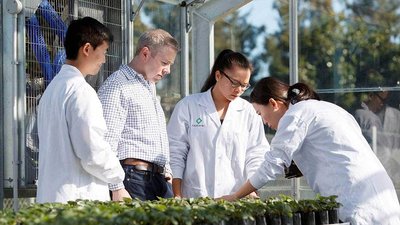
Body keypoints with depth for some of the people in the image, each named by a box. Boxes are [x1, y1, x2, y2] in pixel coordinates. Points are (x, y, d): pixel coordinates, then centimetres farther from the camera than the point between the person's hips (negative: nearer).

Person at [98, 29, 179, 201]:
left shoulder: (150, 87, 24)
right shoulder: (117, 86, -6)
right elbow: (107, 142, -15)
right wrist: (117, 189, -20)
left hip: (159, 179, 9)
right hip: (133, 180, -9)